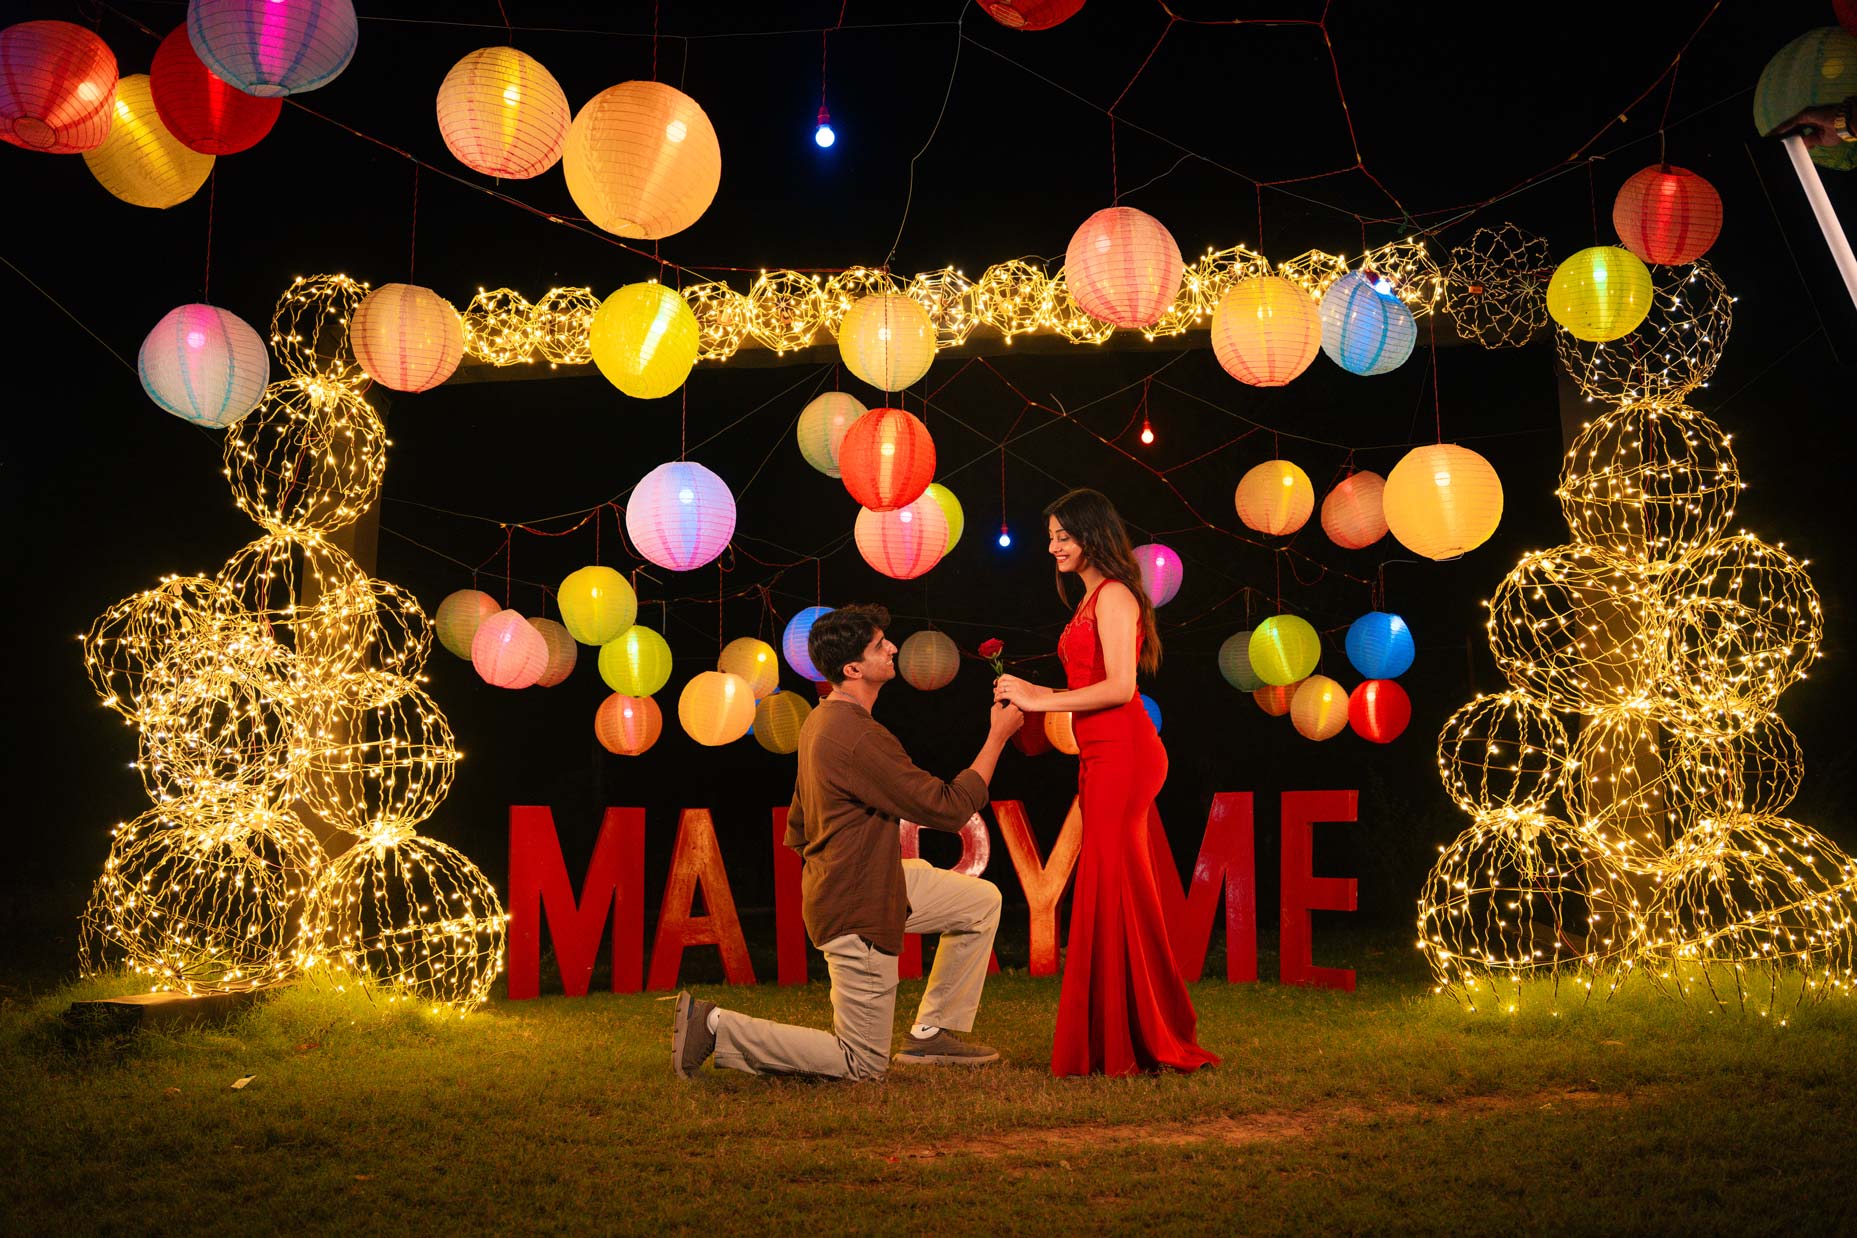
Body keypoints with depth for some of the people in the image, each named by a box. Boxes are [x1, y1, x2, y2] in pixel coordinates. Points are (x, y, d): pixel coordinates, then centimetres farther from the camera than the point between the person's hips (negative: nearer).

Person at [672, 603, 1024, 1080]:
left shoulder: (820, 721, 5)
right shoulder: (860, 738, -27)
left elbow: (797, 827, 16)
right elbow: (949, 808, -22)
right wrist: (997, 737, -14)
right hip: (860, 909, -10)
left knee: (983, 900, 17)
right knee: (864, 1065, 0)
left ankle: (932, 1032, 22)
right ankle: (716, 1027, -2)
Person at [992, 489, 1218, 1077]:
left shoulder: (1114, 596, -9)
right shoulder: (1091, 599, 20)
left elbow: (1120, 686, -18)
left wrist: (1041, 701, -14)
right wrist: (1033, 693, 12)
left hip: (1122, 755, -10)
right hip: (1101, 758, 10)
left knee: (1115, 890, -8)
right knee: (1106, 891, 9)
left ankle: (1136, 1042, -3)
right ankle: (1112, 1041, 13)